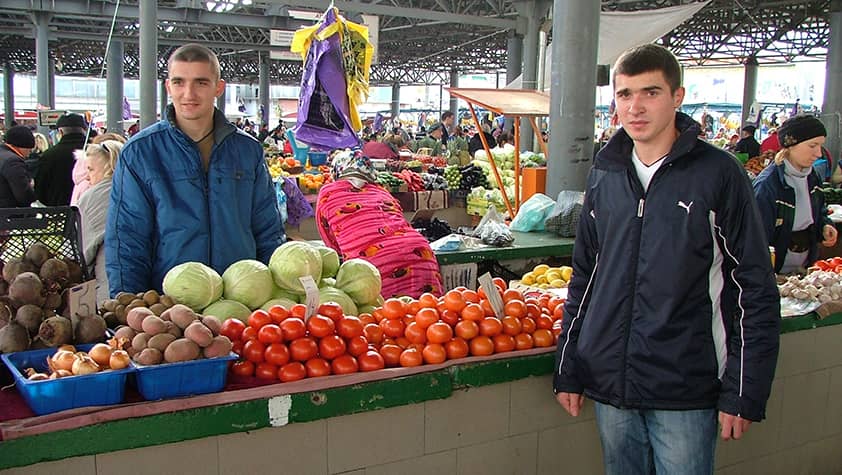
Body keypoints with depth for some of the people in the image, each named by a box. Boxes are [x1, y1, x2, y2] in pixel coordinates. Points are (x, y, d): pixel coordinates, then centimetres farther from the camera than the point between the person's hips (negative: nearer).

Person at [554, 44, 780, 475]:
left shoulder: (717, 174, -7)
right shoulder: (604, 175, 6)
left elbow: (755, 291, -6)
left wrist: (743, 393, -9)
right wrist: (568, 370, 9)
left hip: (686, 393, -4)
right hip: (609, 385, 4)